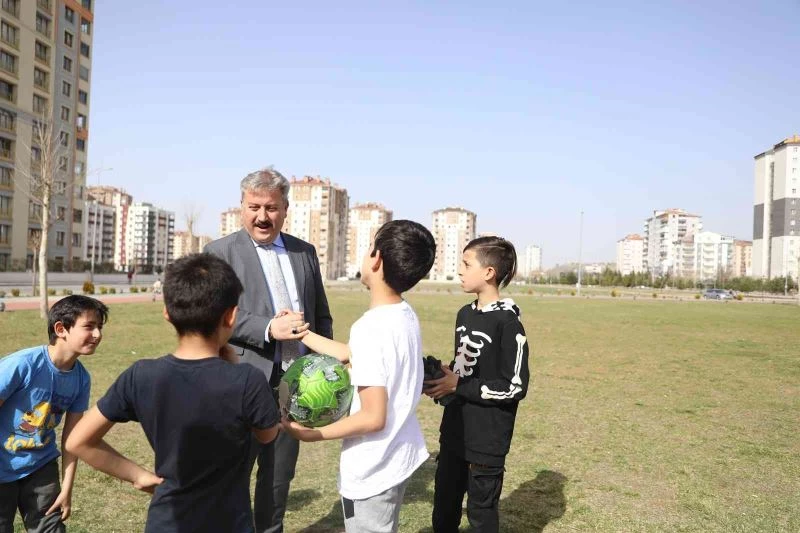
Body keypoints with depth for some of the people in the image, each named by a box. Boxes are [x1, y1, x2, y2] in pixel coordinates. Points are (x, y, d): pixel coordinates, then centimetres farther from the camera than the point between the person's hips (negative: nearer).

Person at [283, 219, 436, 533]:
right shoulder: (406, 316, -2)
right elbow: (349, 354, 11)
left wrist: (313, 434, -14)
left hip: (373, 468, -8)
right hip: (397, 455, 8)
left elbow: (373, 418, -26)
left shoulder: (371, 328, -27)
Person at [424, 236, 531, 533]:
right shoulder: (464, 314, 6)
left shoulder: (508, 323, -18)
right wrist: (443, 376, -3)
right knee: (444, 503, 19)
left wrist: (458, 386, -17)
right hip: (455, 432, 7)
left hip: (487, 439, -7)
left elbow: (515, 387, -18)